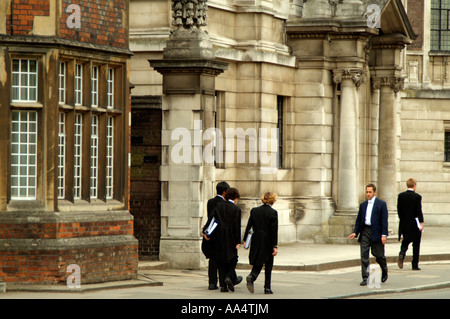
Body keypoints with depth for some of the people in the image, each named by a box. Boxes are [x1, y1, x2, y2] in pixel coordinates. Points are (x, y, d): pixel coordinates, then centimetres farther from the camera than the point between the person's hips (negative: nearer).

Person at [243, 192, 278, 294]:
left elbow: (249, 226, 3)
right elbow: (274, 230, -11)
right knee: (268, 266, 10)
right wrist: (275, 246, -9)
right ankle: (267, 288, 11)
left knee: (258, 264, 10)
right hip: (268, 242, -3)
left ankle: (251, 277, -19)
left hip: (256, 241, 3)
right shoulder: (273, 213, -10)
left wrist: (245, 240, 10)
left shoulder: (254, 211, 1)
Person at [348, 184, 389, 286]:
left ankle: (384, 272, 31)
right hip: (365, 232, 4)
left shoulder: (381, 204, 0)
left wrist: (384, 234, -13)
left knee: (379, 255, 4)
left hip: (376, 233, -4)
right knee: (364, 256, -4)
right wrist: (355, 232, 3)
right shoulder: (363, 205, 14)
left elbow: (384, 220, -5)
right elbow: (359, 220, 16)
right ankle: (365, 278, -3)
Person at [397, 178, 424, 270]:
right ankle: (415, 265, 8)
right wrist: (421, 223, -12)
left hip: (404, 224, 3)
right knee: (416, 245, 7)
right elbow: (419, 211, -14)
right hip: (415, 224, -3)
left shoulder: (401, 196, 1)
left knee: (405, 242, 15)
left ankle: (402, 254, -15)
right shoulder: (417, 197, -11)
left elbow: (399, 210, 5)